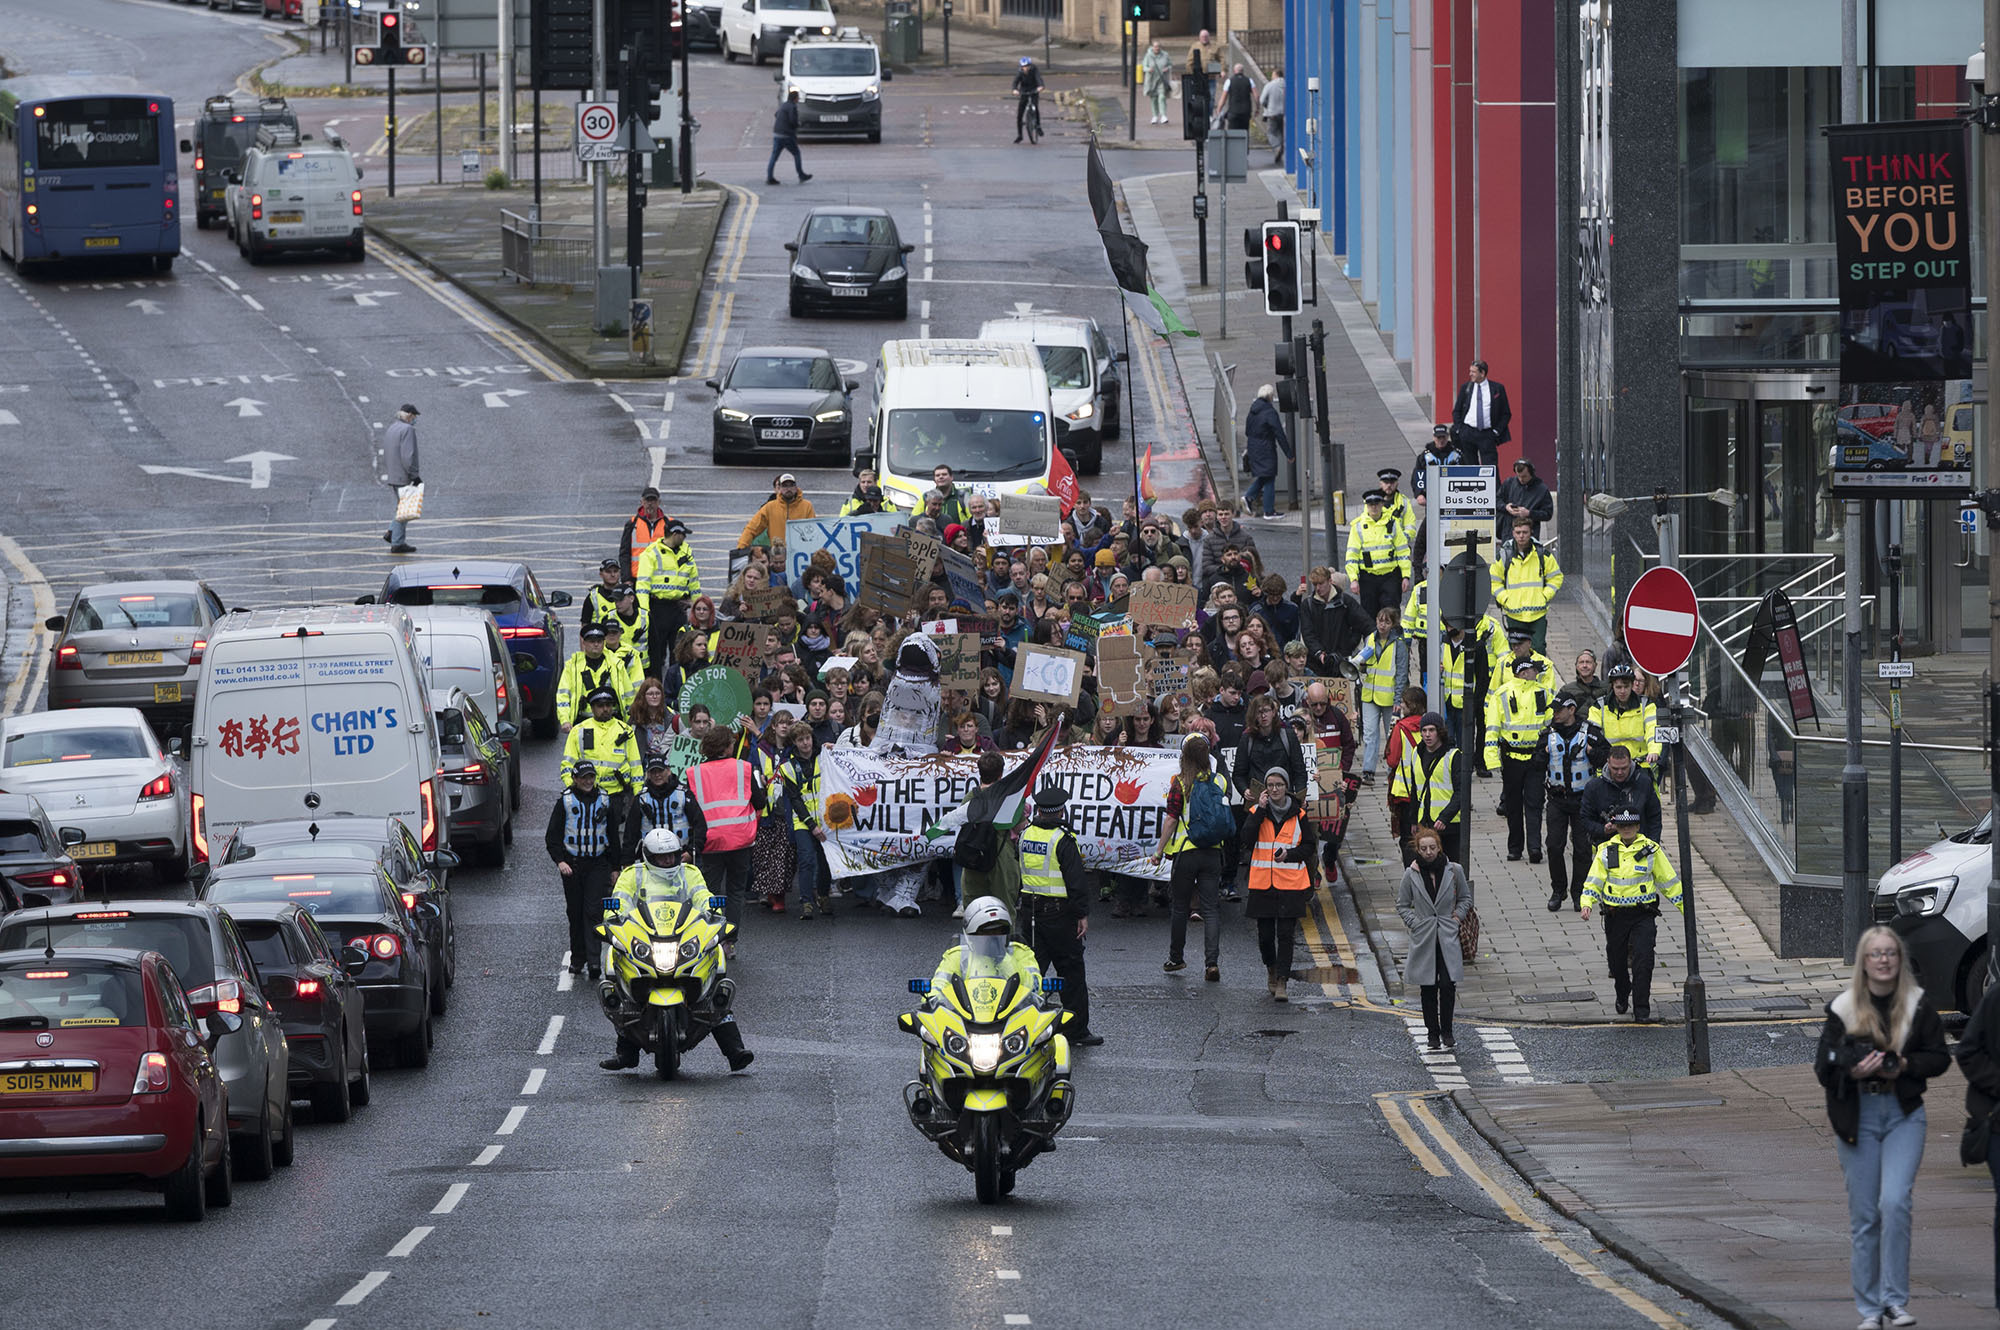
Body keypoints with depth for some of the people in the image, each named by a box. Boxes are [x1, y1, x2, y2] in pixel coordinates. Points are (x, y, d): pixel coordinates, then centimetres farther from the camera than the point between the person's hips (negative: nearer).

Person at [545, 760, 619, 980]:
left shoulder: (604, 801, 8)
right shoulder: (565, 801, 2)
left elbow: (613, 836, 15)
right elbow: (553, 836, 1)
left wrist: (615, 868, 12)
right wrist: (560, 861, -14)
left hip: (598, 863, 0)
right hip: (572, 864, 0)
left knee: (593, 911, -10)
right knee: (575, 912, 4)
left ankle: (593, 959, -14)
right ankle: (577, 958, 14)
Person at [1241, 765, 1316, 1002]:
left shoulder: (1298, 815, 5)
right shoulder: (1256, 813, 6)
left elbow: (1309, 847, 7)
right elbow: (1247, 840, -9)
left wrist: (1289, 855, -12)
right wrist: (1261, 810, -13)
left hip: (1291, 884, -1)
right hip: (1263, 883, 1)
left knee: (1285, 934, -8)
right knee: (1265, 934, 5)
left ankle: (1281, 983, -8)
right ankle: (1271, 969, 33)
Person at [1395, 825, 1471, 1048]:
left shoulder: (1453, 871, -1)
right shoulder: (1411, 874, -2)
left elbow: (1465, 898, 13)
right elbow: (1402, 904, 9)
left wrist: (1458, 917, 0)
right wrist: (1414, 923, -3)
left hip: (1448, 938, 0)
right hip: (1423, 938, 0)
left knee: (1448, 985, -8)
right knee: (1428, 988, 3)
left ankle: (1446, 1031, 8)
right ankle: (1433, 1034, 14)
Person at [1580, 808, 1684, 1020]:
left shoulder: (1651, 850, -1)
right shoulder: (1606, 851, 3)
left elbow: (1669, 880, 7)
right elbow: (1594, 881, 2)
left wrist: (1684, 906, 8)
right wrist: (1587, 904, -15)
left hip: (1643, 914, -2)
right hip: (1615, 914, 2)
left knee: (1643, 961, -13)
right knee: (1617, 961, 12)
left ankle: (1641, 1008, -8)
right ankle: (1622, 996, 40)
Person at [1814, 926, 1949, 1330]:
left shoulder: (1918, 1006, 1)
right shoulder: (1842, 1009, 0)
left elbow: (1939, 1058, 5)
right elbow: (1823, 1065, 0)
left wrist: (1905, 1065, -14)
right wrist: (1852, 1070, -20)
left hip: (1904, 1114, -1)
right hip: (1857, 1114, 1)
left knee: (1895, 1201, -18)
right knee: (1863, 1215, 3)